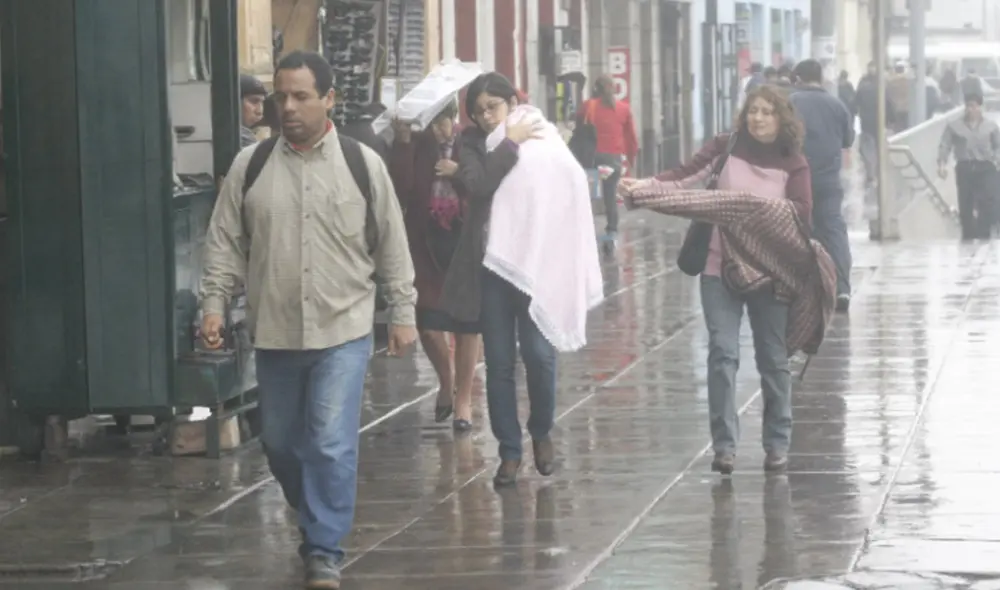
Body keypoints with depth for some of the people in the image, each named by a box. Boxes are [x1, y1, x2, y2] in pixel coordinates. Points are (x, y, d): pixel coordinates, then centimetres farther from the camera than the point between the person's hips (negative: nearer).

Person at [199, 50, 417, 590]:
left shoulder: (362, 163, -1)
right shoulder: (250, 165, 1)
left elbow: (391, 245, 4)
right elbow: (225, 242, 5)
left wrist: (402, 313, 3)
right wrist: (213, 304, -3)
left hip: (343, 331, -3)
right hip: (274, 332, 3)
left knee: (332, 445, -10)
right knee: (279, 442, 13)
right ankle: (316, 518, 37)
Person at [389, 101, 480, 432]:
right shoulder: (417, 148, 0)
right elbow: (400, 190, -12)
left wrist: (460, 173, -21)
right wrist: (402, 143, -18)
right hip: (428, 246, 1)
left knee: (466, 325, 6)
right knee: (429, 326, -4)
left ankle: (463, 398, 20)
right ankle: (446, 381, 26)